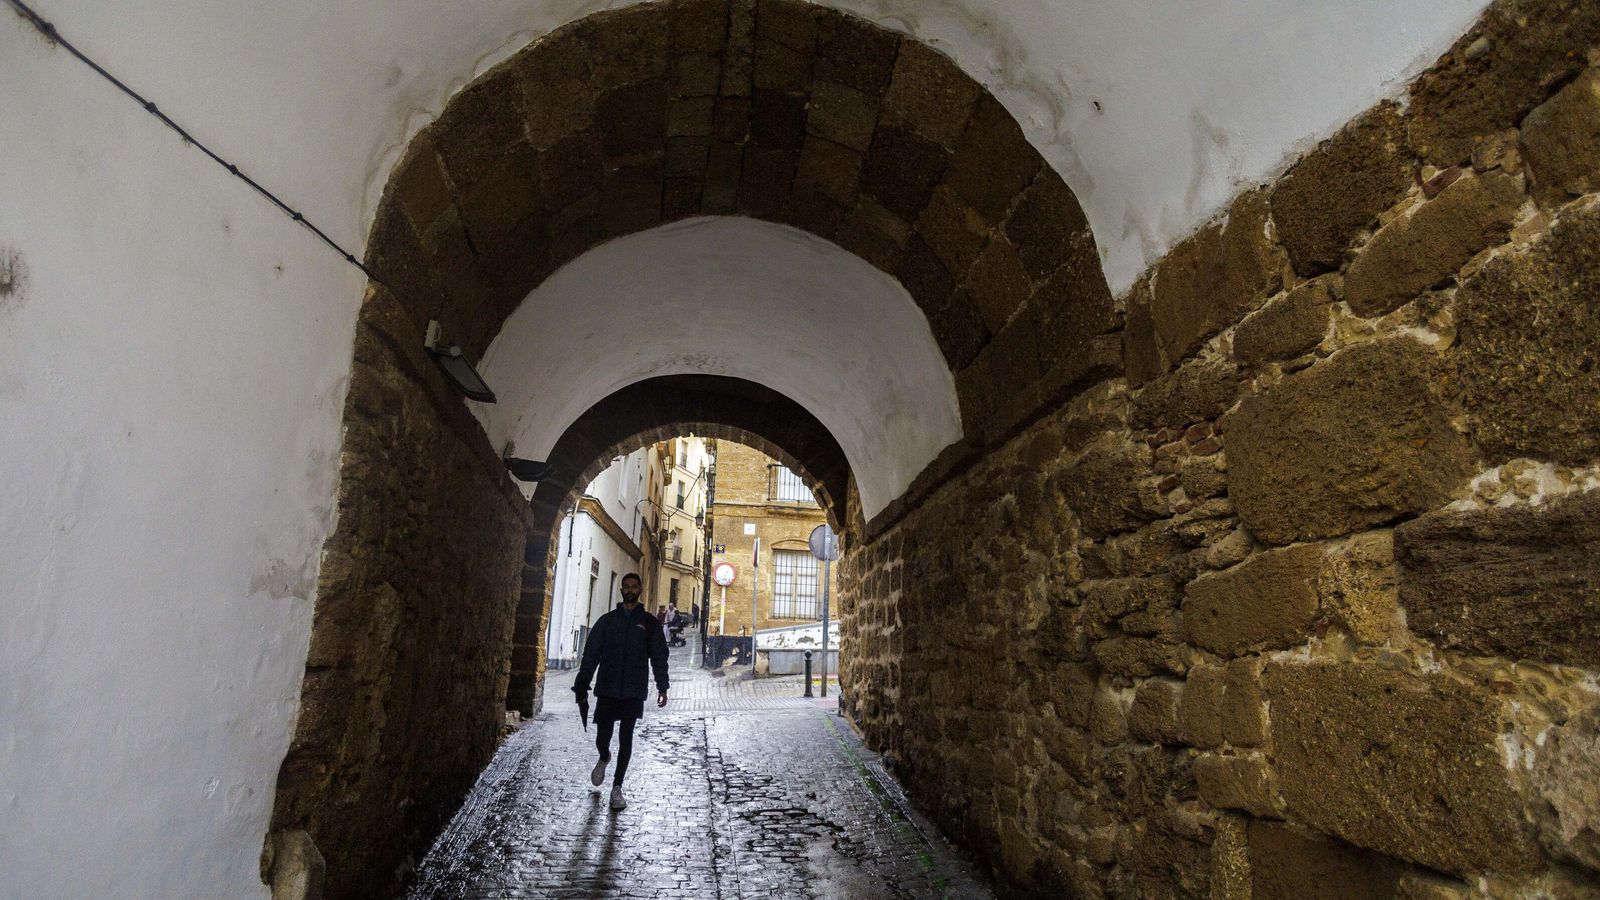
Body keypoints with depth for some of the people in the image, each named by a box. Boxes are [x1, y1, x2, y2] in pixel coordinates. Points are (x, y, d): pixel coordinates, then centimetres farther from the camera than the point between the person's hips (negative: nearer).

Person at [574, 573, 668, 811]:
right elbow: (591, 654, 6)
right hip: (607, 689, 1)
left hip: (633, 692, -1)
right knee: (602, 737, 3)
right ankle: (604, 759, 38)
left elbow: (659, 656, 4)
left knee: (625, 739, 2)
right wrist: (582, 684, 0)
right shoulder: (607, 620, 7)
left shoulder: (649, 623, 5)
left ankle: (617, 787, 17)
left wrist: (662, 686, -3)